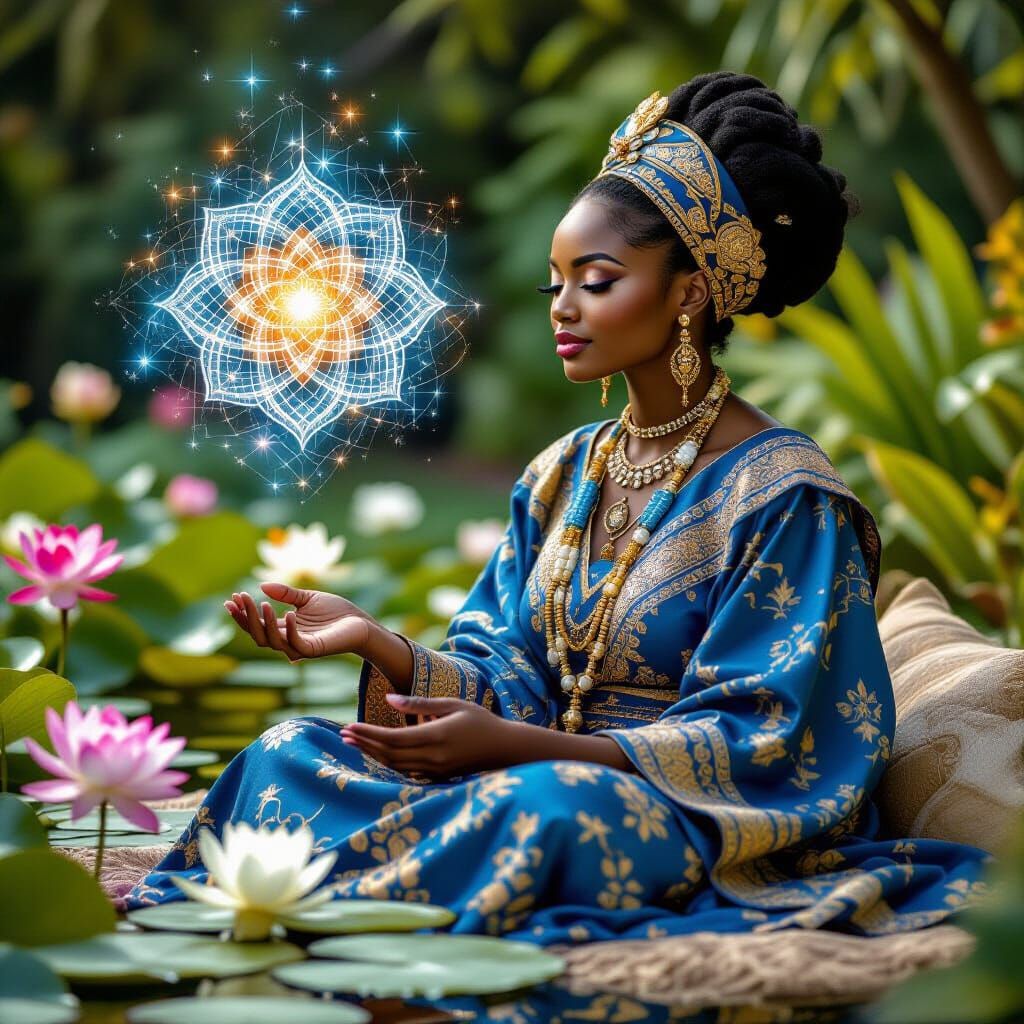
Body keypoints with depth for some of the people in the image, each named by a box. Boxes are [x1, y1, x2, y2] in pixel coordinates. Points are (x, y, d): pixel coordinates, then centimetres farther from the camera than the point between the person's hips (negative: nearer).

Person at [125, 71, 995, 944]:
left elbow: (757, 744, -15)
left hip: (714, 847, -7)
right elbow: (512, 680, 9)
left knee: (540, 802, -38)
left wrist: (510, 745, -24)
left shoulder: (783, 494, -10)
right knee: (293, 751, -10)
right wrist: (377, 643, -12)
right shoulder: (563, 474, 13)